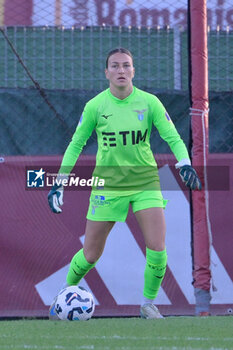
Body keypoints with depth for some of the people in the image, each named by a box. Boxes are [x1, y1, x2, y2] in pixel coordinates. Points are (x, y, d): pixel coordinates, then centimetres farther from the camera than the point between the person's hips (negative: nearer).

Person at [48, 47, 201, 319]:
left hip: (145, 182, 0)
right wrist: (59, 181, 0)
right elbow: (76, 144, 4)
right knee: (90, 255, 3)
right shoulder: (95, 106, -5)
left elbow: (173, 137, -5)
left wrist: (185, 163, -25)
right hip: (108, 183, 0)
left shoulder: (149, 103, -5)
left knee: (157, 249, -14)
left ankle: (148, 304, 8)